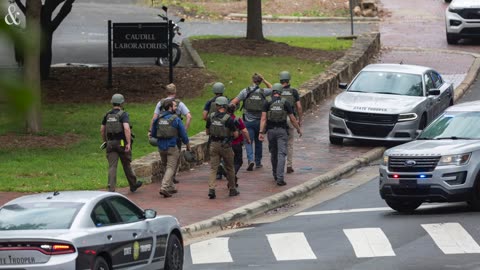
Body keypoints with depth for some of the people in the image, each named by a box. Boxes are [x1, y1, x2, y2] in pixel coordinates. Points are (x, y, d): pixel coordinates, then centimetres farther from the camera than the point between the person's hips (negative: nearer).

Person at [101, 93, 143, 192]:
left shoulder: (107, 115, 7)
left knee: (112, 166, -1)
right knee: (126, 165, 14)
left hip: (111, 143, 3)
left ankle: (111, 189, -13)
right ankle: (133, 185, 32)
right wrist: (129, 143, -23)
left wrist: (105, 141, 27)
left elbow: (102, 130, 14)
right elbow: (127, 129, -23)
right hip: (122, 143, -3)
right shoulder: (123, 114, -10)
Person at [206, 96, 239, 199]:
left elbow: (207, 132, 9)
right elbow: (236, 134, -10)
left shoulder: (211, 117, -2)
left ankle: (211, 189, -14)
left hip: (213, 145, 3)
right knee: (229, 168, 13)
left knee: (213, 168, 3)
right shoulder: (228, 119, -14)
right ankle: (232, 189, 23)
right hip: (225, 145, -2)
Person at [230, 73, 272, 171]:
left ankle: (251, 159, -22)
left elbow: (233, 102, -11)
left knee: (248, 142, -1)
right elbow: (272, 89, 20)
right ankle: (258, 162, 23)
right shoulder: (263, 92, -2)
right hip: (259, 121, 2)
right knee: (258, 142, 16)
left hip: (248, 121, -2)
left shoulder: (245, 91, -7)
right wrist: (264, 80, 12)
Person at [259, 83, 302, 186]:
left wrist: (261, 132, -10)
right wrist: (298, 129, 15)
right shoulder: (285, 103, -2)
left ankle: (275, 174, 32)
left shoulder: (268, 103, -1)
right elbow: (292, 119, 1)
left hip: (271, 130, 2)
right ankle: (280, 178, -17)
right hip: (282, 130, -2)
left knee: (273, 153, 19)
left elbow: (263, 119, -8)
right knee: (281, 154, -6)